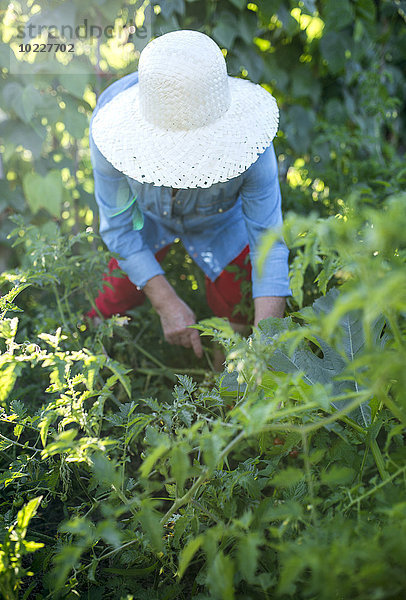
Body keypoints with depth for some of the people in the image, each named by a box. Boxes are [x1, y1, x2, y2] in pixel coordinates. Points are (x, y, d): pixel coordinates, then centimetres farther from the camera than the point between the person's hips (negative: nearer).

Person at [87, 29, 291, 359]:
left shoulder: (248, 141, -41)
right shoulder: (110, 130, -38)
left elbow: (269, 243, -35)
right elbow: (119, 227, -26)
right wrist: (167, 303, -33)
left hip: (220, 220, 0)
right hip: (146, 213, 1)